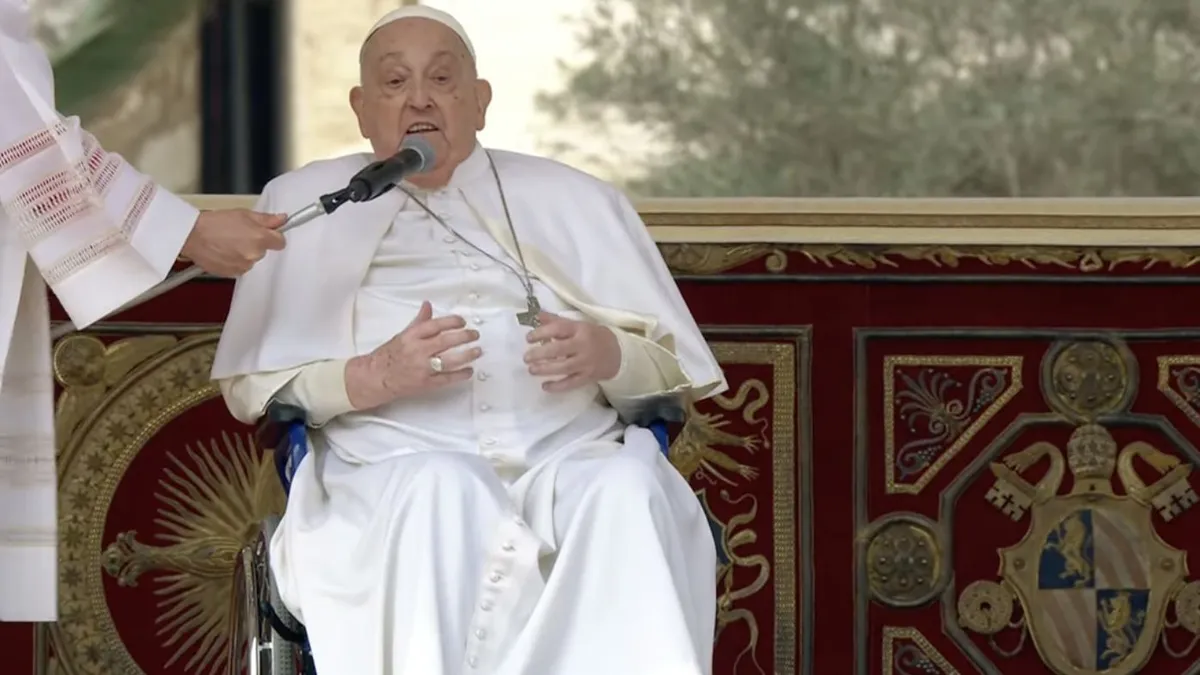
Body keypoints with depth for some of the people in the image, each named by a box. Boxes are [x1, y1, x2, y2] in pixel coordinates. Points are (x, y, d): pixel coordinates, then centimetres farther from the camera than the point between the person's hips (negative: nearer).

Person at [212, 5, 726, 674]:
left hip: (572, 451, 2)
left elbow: (674, 367, 18)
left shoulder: (573, 200, 23)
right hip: (396, 460, -1)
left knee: (629, 489, -34)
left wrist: (608, 355, -7)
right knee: (441, 489, -38)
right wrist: (372, 378, -10)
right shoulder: (308, 203, 19)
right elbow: (250, 385, 10)